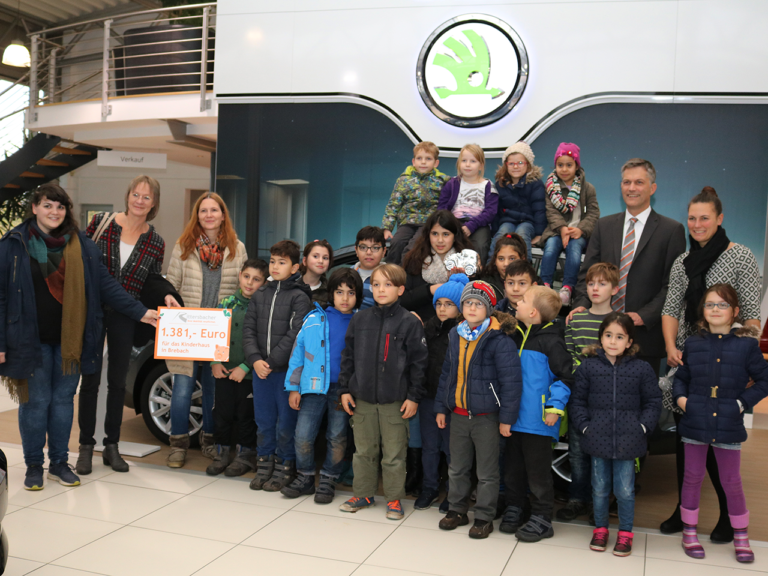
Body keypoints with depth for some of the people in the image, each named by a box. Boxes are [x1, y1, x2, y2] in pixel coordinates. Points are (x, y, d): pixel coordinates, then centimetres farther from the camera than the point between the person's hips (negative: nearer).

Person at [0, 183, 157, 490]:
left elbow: (106, 284, 4)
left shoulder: (81, 245, 5)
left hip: (70, 338, 2)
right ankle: (33, 466, 19)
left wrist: (140, 312, -5)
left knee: (63, 399, 10)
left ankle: (59, 463, 23)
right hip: (32, 339, -2)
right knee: (36, 402, 4)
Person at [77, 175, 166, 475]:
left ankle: (112, 446, 22)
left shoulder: (156, 243, 1)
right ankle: (86, 446, 16)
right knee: (90, 379, 3)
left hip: (125, 317, 2)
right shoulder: (101, 222, -3)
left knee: (118, 380, 10)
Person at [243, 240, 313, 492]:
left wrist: (272, 362, -15)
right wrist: (255, 360, -8)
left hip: (287, 370, -5)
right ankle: (265, 463, 27)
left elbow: (295, 334, -13)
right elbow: (248, 329, 7)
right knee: (264, 421, 13)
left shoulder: (300, 297, -5)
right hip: (260, 369, 5)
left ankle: (284, 466, 18)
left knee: (286, 422, 3)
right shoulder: (260, 295, 11)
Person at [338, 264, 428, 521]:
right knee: (364, 451, 14)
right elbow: (348, 356, 9)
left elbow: (418, 362, -5)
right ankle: (363, 494, 29)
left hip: (395, 400, -3)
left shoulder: (410, 322, -6)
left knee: (394, 454, 6)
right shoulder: (360, 319, 4)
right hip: (362, 398, 3)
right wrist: (345, 389, 6)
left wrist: (414, 396, -7)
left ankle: (394, 498, 21)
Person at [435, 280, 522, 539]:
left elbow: (511, 380, -15)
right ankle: (457, 510, 32)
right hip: (458, 414, 6)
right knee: (457, 468, 17)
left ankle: (484, 518, 20)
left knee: (487, 472, 7)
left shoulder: (499, 340, -14)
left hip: (486, 416, -6)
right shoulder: (455, 336, 7)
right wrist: (441, 408, 13)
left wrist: (506, 418, -16)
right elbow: (447, 374, 15)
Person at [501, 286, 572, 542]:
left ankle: (541, 519, 15)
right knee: (512, 466, 16)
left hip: (537, 420, -7)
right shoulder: (515, 335, 9)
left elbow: (566, 377, -12)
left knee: (538, 471, 3)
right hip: (514, 416, 7)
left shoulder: (550, 340, -13)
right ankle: (513, 509, 30)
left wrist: (555, 407, -15)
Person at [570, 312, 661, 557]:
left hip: (627, 442, -1)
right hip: (598, 440, 1)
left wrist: (642, 427, -4)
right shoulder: (588, 366, 0)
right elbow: (578, 401, 7)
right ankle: (600, 529, 31)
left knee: (625, 490, 6)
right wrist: (585, 425, -3)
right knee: (600, 488, 13)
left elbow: (653, 402, 6)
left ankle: (625, 533, 25)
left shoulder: (642, 369, -1)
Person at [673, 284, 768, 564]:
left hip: (729, 425, -2)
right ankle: (689, 532, 26)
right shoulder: (693, 344, 4)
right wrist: (680, 397, -3)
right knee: (693, 477, 12)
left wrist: (742, 402, -9)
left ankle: (741, 536, 27)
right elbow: (681, 377, 14)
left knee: (731, 482, 9)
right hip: (695, 423, 2)